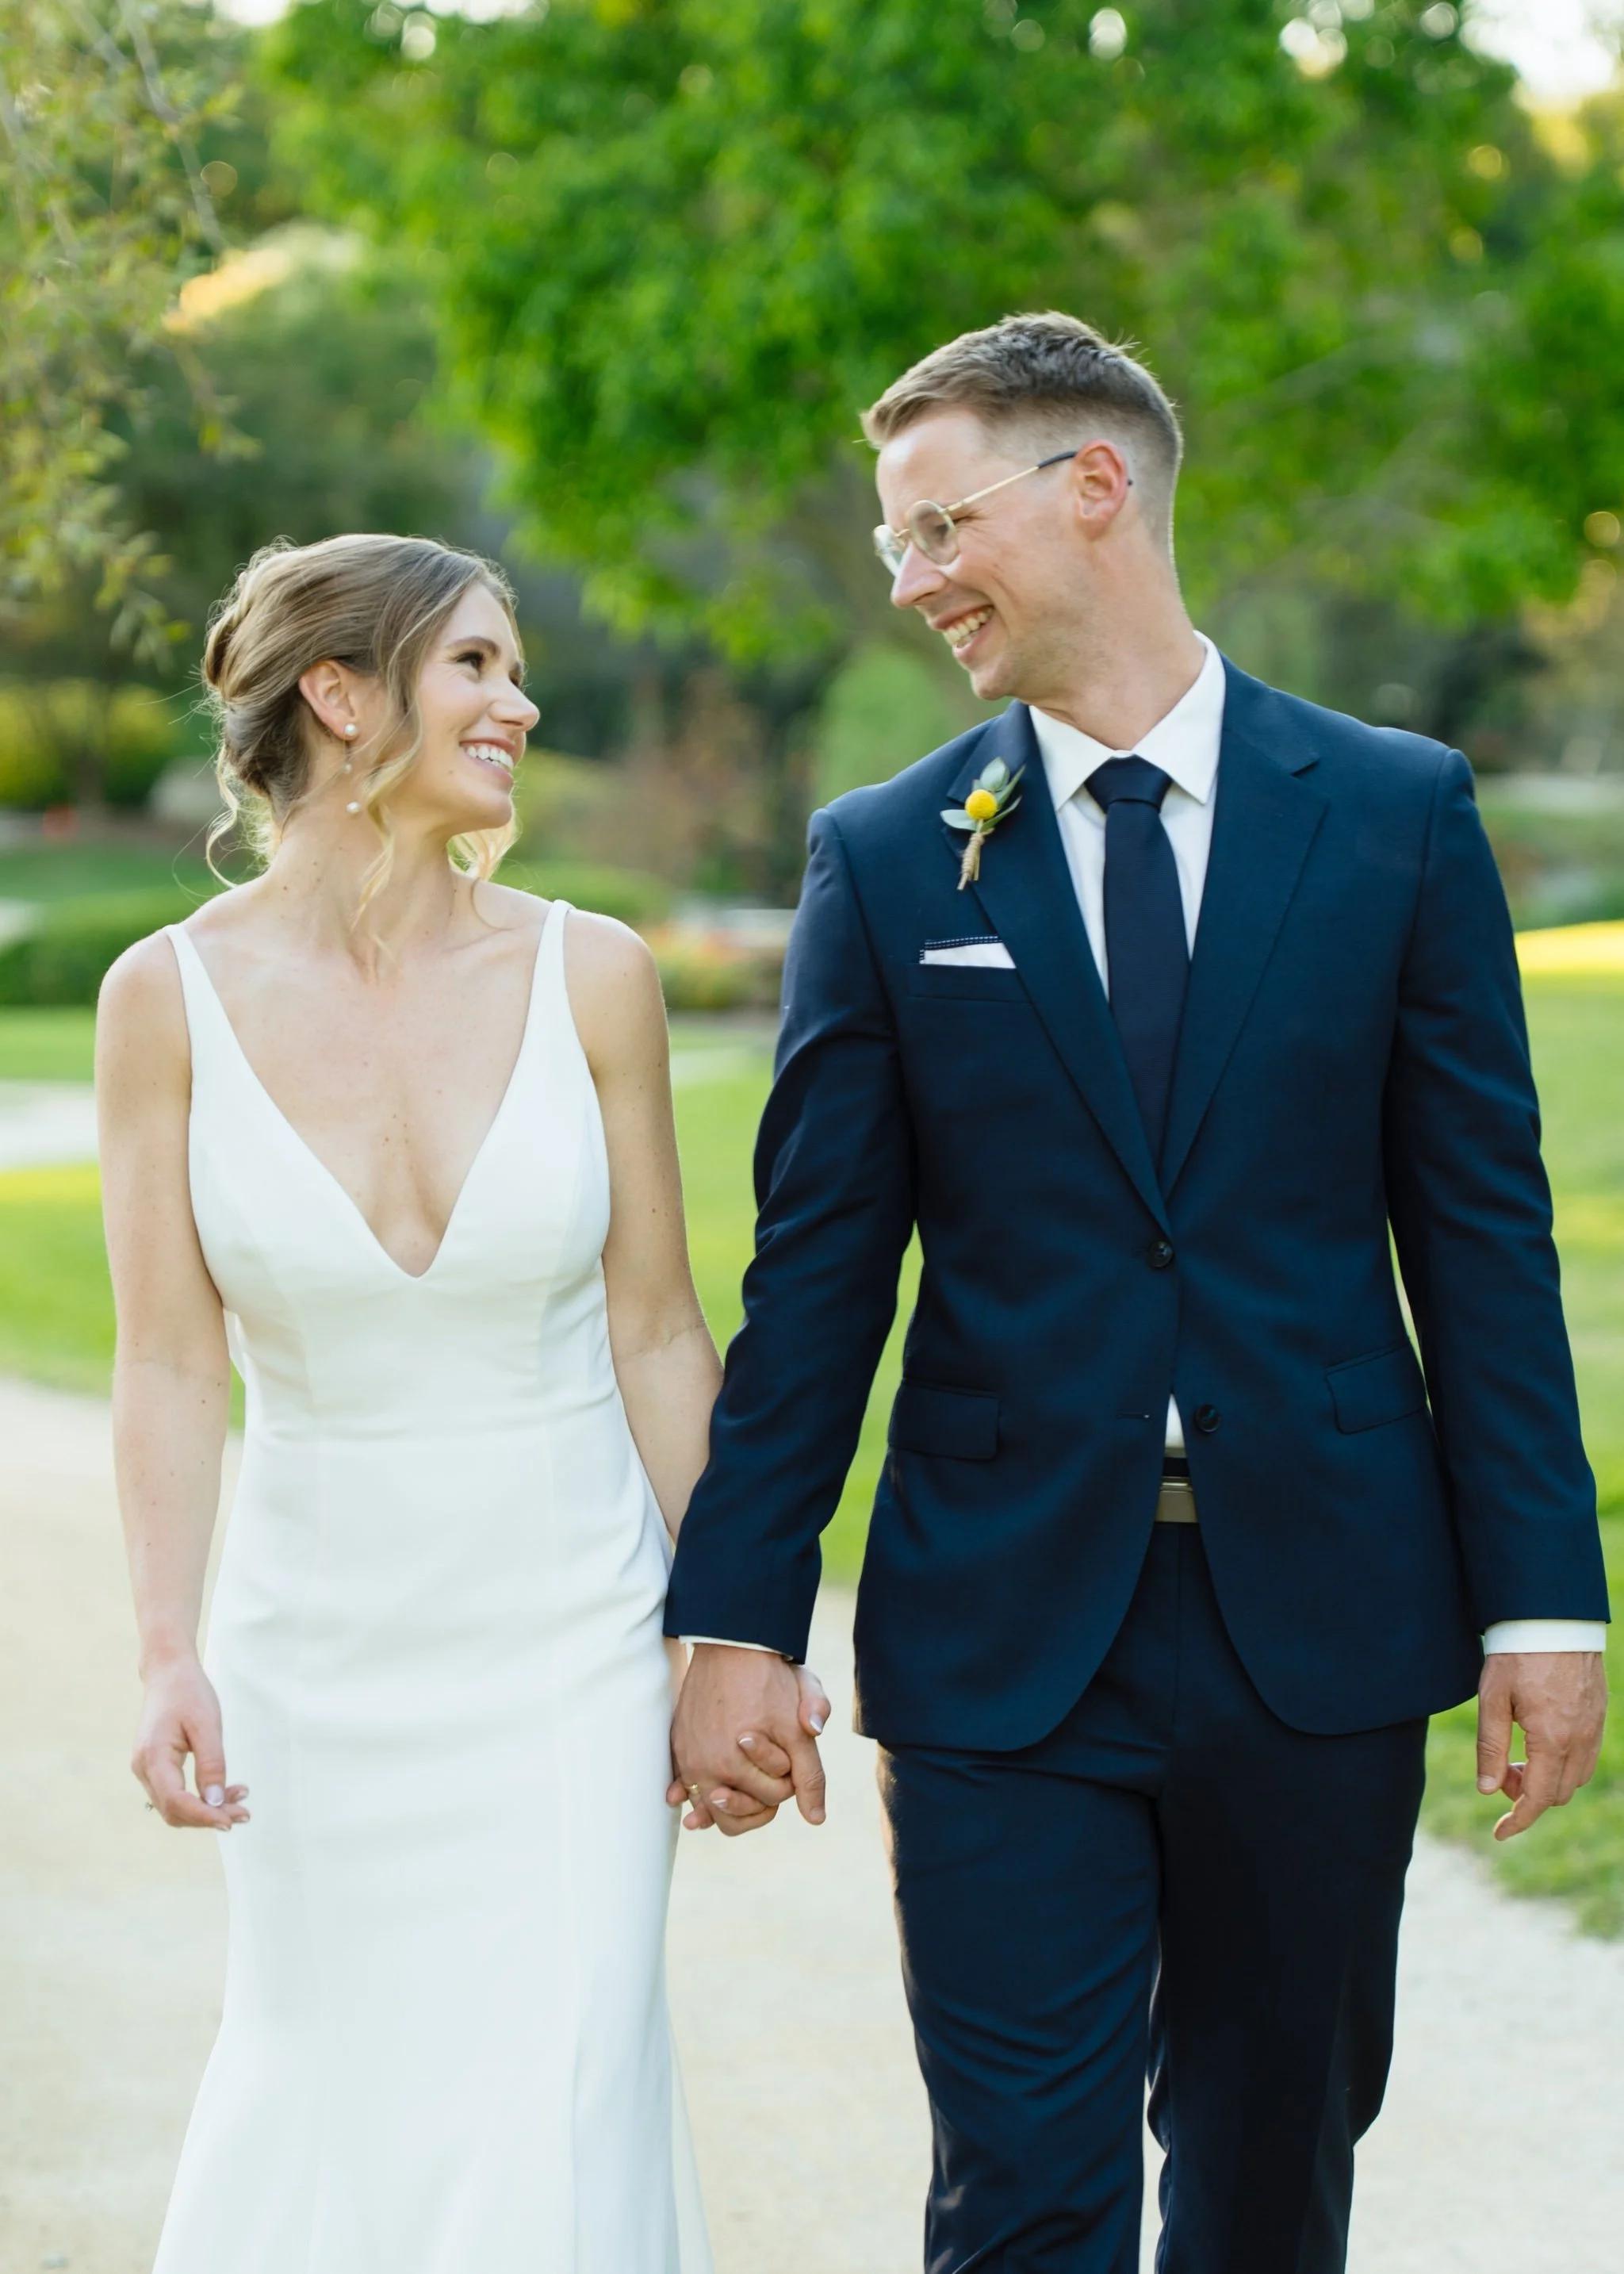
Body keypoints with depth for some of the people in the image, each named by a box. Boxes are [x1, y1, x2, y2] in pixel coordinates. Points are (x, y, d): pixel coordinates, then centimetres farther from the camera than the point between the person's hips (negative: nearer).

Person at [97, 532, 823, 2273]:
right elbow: (171, 1361, -6)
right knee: (334, 2101, 11)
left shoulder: (588, 976, -4)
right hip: (323, 1649, 0)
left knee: (561, 2122, -2)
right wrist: (168, 1655, -16)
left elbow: (655, 1333, 1)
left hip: (575, 1636, 0)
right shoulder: (174, 999, -6)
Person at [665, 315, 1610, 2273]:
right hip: (1001, 1636, 0)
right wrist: (739, 1618, -2)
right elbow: (815, 1272, 3)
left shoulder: (1397, 813, 2)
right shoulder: (884, 859, 2)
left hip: (1316, 1616, 1)